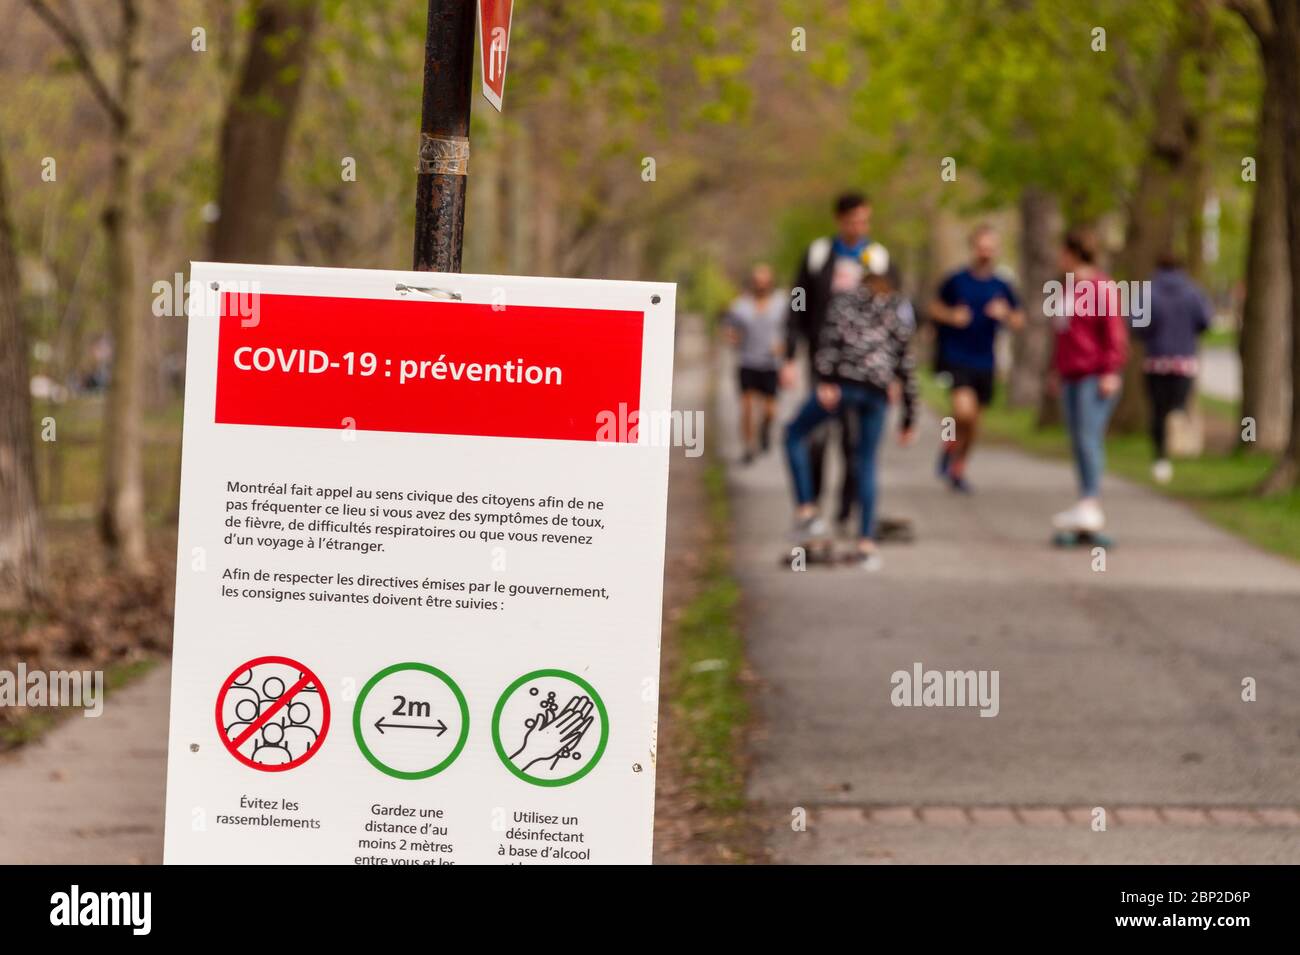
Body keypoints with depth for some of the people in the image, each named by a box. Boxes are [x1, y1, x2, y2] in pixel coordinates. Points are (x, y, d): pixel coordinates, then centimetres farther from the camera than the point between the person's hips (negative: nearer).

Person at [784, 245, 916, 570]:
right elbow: (906, 367, 21)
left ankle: (806, 511, 1)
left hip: (843, 382, -3)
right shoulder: (901, 311, 22)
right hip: (878, 391, 3)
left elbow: (831, 336, -7)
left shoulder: (847, 298, 13)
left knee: (796, 434, 16)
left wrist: (824, 380, -15)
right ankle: (866, 543, 6)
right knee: (867, 464, 14)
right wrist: (909, 418, 24)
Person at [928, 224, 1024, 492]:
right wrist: (951, 316, -12)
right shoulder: (956, 280, -2)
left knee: (973, 422, 11)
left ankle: (958, 469, 31)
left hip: (984, 362, 4)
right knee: (964, 410, -23)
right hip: (954, 358, -3)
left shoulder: (1002, 287, 5)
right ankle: (949, 447, 6)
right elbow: (935, 308, 8)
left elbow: (1018, 321, 11)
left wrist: (1005, 314, -11)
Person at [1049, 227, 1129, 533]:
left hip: (1096, 378, -9)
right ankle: (1089, 509, 10)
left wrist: (1111, 372, -18)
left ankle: (1090, 505, -25)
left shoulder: (1101, 287, -8)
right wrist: (1056, 369, 24)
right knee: (1079, 442, 7)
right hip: (1071, 377, 9)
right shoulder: (1070, 288, 19)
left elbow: (1115, 332, -13)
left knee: (1089, 438, -18)